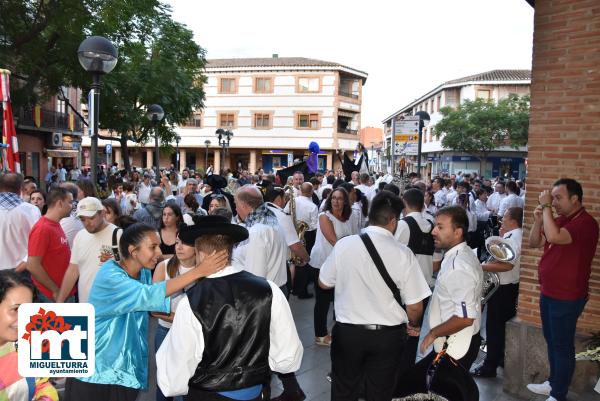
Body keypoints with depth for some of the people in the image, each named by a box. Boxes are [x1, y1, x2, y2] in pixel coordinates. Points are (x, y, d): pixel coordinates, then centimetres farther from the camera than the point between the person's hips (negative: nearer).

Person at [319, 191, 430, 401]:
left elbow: (324, 283, 2)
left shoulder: (343, 244, -12)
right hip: (388, 335, 0)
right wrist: (414, 325, 12)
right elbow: (414, 306, -10)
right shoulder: (403, 254, -16)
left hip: (347, 331, 1)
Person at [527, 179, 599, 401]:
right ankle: (553, 383, 35)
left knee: (562, 347, 3)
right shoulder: (560, 220, 9)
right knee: (551, 342, 20)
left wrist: (545, 206, -25)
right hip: (548, 293, 9)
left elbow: (554, 237, -36)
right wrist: (538, 220, -5)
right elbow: (534, 243, 12)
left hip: (566, 298, -9)